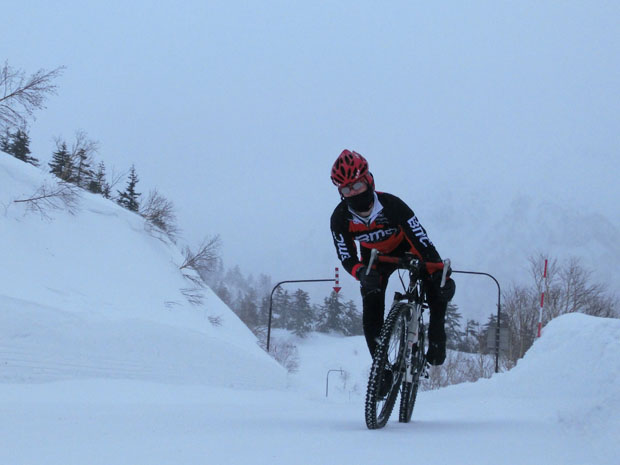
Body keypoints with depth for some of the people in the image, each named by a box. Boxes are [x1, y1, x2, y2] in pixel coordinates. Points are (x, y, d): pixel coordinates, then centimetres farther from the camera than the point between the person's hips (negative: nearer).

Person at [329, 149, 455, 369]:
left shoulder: (391, 204, -37)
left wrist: (441, 274, -49)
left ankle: (436, 341, -11)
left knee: (438, 284, -26)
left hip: (405, 248, -2)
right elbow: (347, 258, -24)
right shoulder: (340, 218, -28)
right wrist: (361, 273, -49)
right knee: (371, 310, -12)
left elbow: (421, 239, -38)